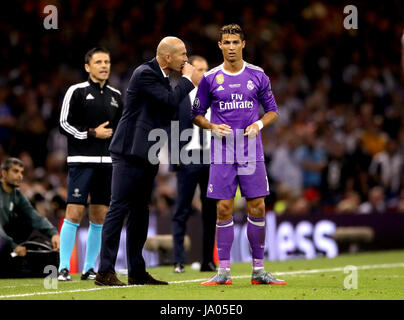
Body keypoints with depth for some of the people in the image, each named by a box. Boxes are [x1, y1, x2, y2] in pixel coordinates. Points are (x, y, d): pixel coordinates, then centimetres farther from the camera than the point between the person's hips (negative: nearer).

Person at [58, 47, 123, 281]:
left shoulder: (116, 96, 16)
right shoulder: (77, 91, 1)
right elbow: (64, 124, -3)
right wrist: (92, 133, -10)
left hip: (107, 163, 5)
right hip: (81, 161, -5)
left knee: (100, 217, 3)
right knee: (74, 213, -10)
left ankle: (89, 268, 10)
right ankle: (64, 268, -7)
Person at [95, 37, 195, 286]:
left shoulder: (162, 78, 16)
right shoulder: (145, 74, -13)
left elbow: (168, 114, 22)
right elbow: (170, 101, -22)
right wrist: (187, 79, -8)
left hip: (147, 156, 10)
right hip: (130, 153, -10)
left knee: (140, 212, 11)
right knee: (119, 209, -10)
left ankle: (137, 272, 16)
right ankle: (105, 272, -11)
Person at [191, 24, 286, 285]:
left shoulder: (257, 75, 5)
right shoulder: (210, 79, 3)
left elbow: (272, 110, 12)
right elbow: (197, 114, 10)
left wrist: (259, 124, -8)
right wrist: (213, 127, -9)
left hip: (251, 153, 1)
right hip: (222, 154, -1)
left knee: (257, 208, -2)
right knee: (224, 210, -3)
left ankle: (258, 270, 6)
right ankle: (224, 271, 2)